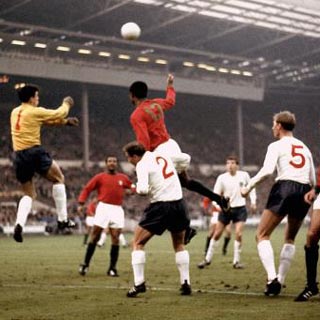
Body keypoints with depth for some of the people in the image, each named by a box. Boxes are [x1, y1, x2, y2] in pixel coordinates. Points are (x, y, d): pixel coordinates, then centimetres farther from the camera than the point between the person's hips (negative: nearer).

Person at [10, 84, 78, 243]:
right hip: (34, 152, -7)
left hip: (18, 156, 7)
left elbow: (47, 120, 25)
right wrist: (66, 104, 27)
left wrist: (65, 121, 28)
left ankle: (19, 224, -8)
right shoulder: (34, 112, -6)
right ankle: (62, 219, 6)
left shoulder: (15, 112, 17)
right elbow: (58, 113, 6)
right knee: (58, 178, 11)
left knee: (29, 194, 15)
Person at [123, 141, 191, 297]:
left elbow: (143, 189, -21)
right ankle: (185, 283, 16)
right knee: (179, 245, 24)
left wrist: (137, 189, -1)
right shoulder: (162, 155, 12)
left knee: (137, 243, 7)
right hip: (179, 203, 6)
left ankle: (139, 283, -3)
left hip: (160, 206, -6)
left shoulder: (142, 164, -8)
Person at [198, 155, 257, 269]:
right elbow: (216, 194, -7)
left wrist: (253, 201, 2)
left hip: (240, 209, 0)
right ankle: (208, 259, 19)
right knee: (216, 234, 5)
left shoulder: (244, 175, -5)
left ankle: (236, 261, 0)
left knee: (238, 234, -14)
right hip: (226, 209, 0)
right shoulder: (222, 178, -8)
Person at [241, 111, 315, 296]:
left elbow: (267, 171, -12)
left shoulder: (276, 146, 5)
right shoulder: (305, 148, 22)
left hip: (284, 188, -5)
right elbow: (313, 181, 18)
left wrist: (248, 187, -2)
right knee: (290, 239, 20)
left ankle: (272, 278, -17)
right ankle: (280, 281, 12)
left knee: (262, 235, 1)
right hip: (304, 191, 6)